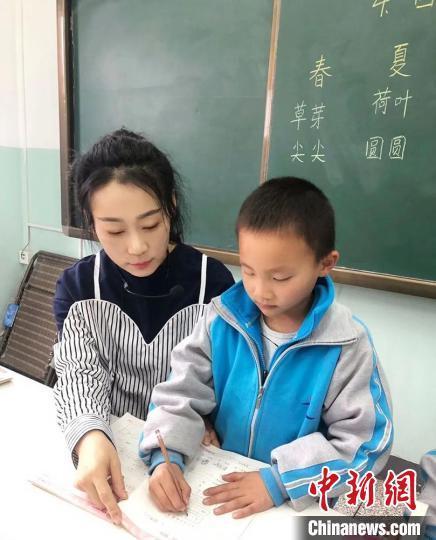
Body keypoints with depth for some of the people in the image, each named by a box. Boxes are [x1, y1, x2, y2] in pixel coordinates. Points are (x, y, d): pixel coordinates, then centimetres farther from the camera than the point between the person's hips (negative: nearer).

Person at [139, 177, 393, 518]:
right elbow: (182, 391, -4)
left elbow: (363, 443, -11)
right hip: (218, 483, 1)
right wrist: (165, 456, -18)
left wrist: (281, 481, -18)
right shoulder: (222, 318, -7)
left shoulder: (347, 344, -14)